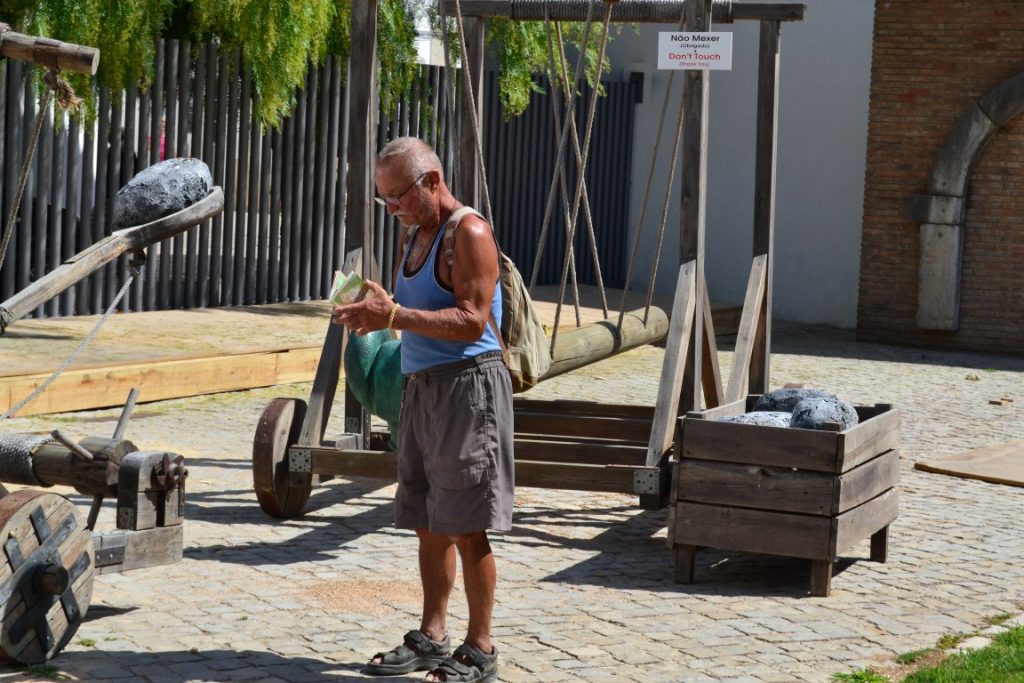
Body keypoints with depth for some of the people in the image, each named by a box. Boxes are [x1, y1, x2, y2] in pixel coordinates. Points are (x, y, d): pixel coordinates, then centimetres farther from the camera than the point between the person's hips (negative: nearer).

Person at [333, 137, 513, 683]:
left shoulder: (468, 234, -12)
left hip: (466, 386, -9)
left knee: (466, 526, -5)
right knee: (429, 523, 13)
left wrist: (393, 316, -27)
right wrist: (374, 312, -2)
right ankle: (432, 638, 22)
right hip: (421, 386, 9)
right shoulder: (412, 235, 16)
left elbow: (471, 321, -21)